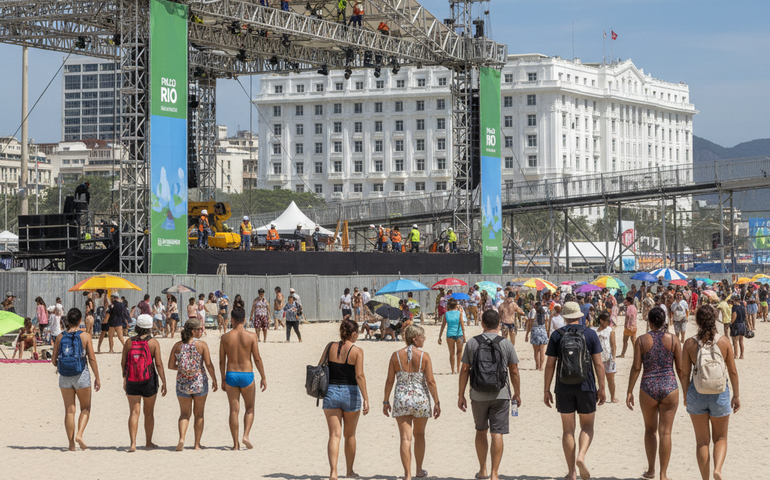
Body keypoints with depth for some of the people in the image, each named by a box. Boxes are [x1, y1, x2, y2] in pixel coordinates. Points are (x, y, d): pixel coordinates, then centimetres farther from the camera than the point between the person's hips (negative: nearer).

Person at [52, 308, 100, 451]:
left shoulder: (60, 337, 1)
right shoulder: (85, 336, -6)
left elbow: (53, 359, 2)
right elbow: (92, 358, -8)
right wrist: (97, 378, -2)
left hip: (64, 376, 2)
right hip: (81, 375, -2)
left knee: (69, 410, 7)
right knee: (85, 408, 13)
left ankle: (71, 443, 7)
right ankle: (79, 434, -8)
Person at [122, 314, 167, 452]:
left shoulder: (129, 342, -2)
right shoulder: (153, 343, -8)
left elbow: (123, 362, 3)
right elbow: (159, 364, -11)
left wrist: (124, 379, 17)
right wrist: (164, 382, -7)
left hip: (132, 382, 1)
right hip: (149, 380, -1)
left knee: (134, 412, 2)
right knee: (149, 413, 13)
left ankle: (133, 443, -10)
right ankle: (148, 443, 23)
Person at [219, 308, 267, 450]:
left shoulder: (225, 337, 0)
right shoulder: (251, 336, -6)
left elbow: (222, 361, 3)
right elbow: (257, 359, -5)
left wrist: (223, 380, 12)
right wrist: (263, 377, 3)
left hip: (231, 375, 2)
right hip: (247, 375, -1)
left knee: (234, 410, 6)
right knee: (249, 408, 15)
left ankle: (236, 443, 5)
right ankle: (246, 436, -4)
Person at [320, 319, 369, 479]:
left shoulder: (330, 347, 1)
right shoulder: (357, 351, -9)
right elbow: (359, 376, -16)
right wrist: (366, 399, -16)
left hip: (331, 392, 2)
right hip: (351, 394, -2)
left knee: (334, 435, -1)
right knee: (350, 435, 16)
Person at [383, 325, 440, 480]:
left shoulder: (396, 356, -3)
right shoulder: (424, 356, -8)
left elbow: (390, 381, -1)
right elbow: (430, 381, -9)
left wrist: (386, 401, 7)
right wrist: (437, 402, -3)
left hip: (401, 399, 0)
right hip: (421, 398, 0)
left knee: (406, 438, 1)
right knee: (419, 435, 20)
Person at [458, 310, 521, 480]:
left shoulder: (472, 343, -3)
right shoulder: (506, 344, -4)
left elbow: (465, 370, -2)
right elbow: (514, 371, 1)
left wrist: (461, 395, 5)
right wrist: (517, 394, 13)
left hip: (478, 396, 1)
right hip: (500, 395, -1)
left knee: (481, 431, 18)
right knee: (497, 434, 0)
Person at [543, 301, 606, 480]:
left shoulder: (557, 335, -1)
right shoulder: (590, 334, -2)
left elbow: (550, 365, -2)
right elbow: (598, 364, -4)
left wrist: (547, 390, 4)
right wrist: (602, 388, 3)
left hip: (564, 388, 1)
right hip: (586, 386, -1)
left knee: (568, 429, 8)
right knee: (587, 426, 14)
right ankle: (581, 457, -12)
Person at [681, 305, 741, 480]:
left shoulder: (690, 343, -7)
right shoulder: (724, 341, -6)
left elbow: (684, 373, -4)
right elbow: (733, 371, -2)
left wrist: (686, 395, 11)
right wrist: (736, 395, 9)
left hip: (696, 394, 0)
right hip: (720, 394, 0)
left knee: (702, 441, 12)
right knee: (720, 438, 15)